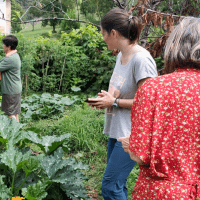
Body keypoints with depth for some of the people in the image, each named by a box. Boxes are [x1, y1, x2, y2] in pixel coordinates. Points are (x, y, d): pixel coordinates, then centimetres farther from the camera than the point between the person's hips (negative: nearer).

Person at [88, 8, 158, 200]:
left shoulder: (141, 59, -20)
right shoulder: (121, 56, 8)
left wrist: (114, 102, -14)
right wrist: (106, 98, 3)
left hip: (131, 134, -9)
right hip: (116, 131, 9)